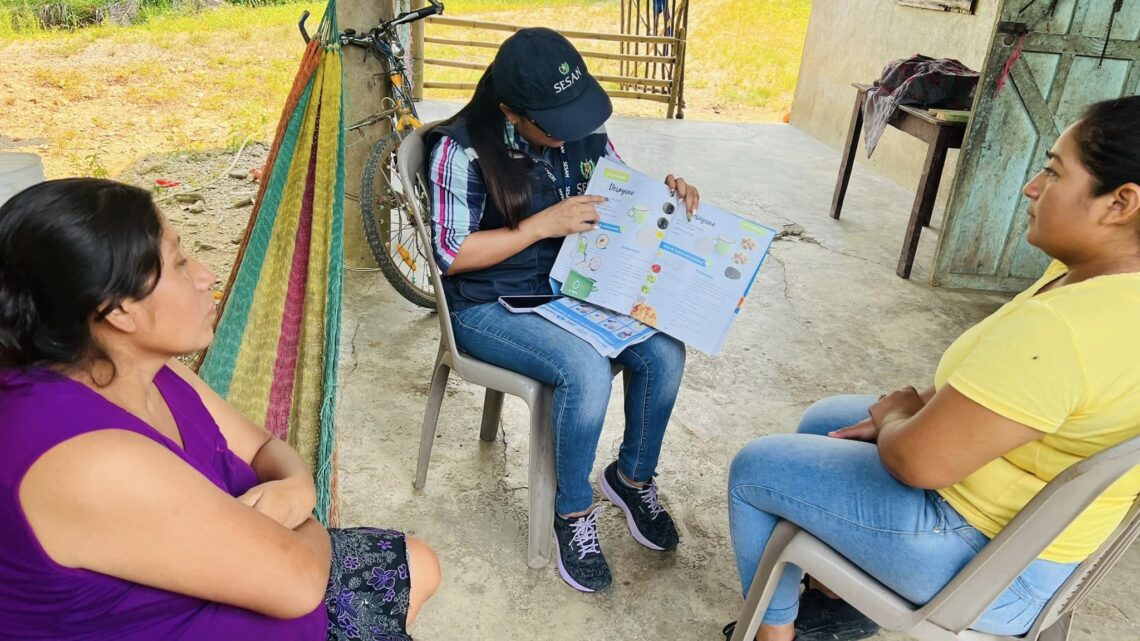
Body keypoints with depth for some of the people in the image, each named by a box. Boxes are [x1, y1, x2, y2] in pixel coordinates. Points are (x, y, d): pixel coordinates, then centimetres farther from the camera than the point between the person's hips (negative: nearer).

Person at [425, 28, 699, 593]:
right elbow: (452, 254, -17)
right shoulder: (462, 150, -15)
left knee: (664, 352, -17)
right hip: (491, 306, -5)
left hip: (575, 287, 6)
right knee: (587, 371, -31)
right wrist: (545, 224, -24)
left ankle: (633, 477, 10)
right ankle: (573, 511, -5)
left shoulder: (584, 133, 0)